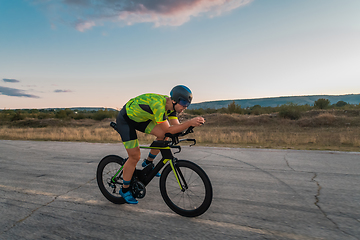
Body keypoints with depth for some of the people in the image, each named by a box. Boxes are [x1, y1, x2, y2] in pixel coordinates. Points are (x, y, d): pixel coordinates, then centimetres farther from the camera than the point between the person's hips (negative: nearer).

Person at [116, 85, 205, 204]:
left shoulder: (171, 106, -10)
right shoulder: (159, 105, -36)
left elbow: (176, 125, -8)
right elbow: (168, 129, -35)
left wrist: (192, 123, -23)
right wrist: (190, 122, -40)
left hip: (140, 118, 8)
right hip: (125, 119, -8)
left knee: (163, 135, -11)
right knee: (135, 156, -8)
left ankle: (148, 163, 11)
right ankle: (125, 190, 13)